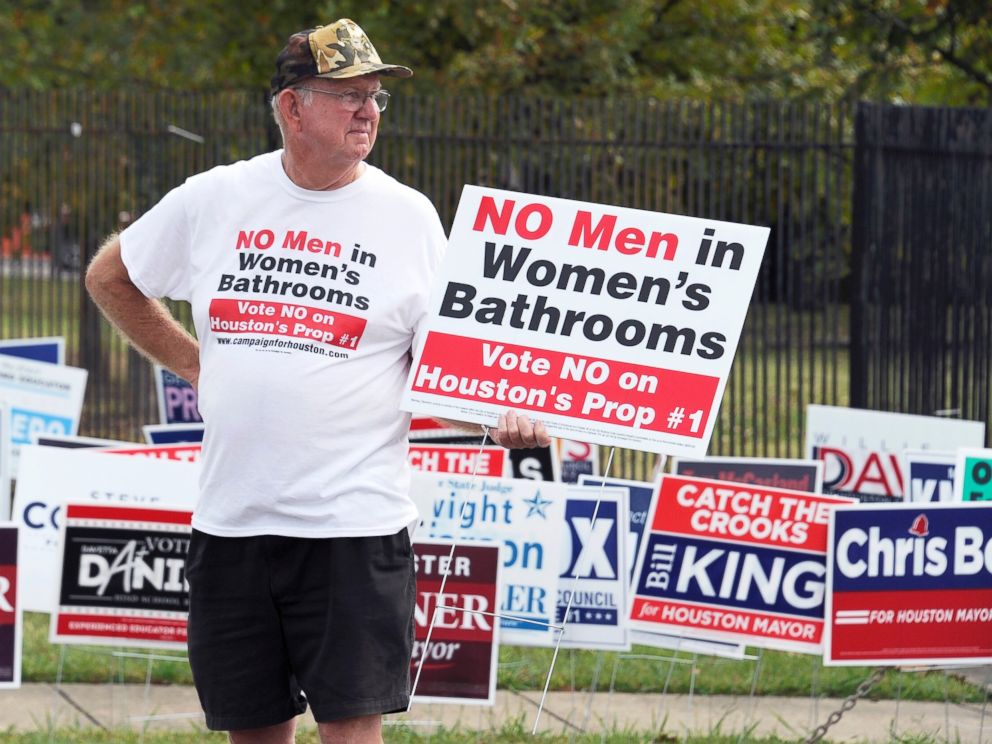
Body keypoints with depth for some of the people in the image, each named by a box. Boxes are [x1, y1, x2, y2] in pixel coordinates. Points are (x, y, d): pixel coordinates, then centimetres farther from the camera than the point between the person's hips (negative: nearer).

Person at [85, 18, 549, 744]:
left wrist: (500, 416, -16)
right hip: (231, 518, 3)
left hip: (354, 524, -3)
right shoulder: (214, 200, 5)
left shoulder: (407, 216, 2)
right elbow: (111, 278, 21)